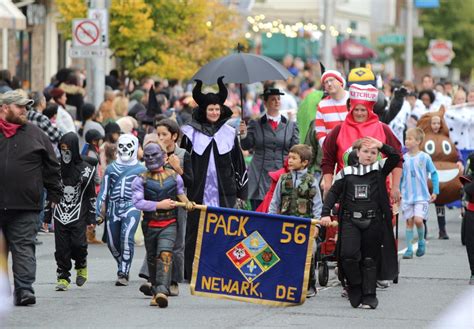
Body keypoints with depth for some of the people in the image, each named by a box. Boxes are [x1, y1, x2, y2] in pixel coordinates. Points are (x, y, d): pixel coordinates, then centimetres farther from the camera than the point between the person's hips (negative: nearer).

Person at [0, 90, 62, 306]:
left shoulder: (36, 135, 9)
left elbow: (51, 168, 12)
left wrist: (55, 196, 9)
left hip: (25, 207, 0)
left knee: (23, 247, -4)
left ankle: (24, 288, -8)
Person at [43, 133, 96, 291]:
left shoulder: (85, 169, -1)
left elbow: (91, 195, 2)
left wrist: (91, 218, -1)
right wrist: (47, 216, 11)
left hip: (78, 215, -2)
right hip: (59, 214, 2)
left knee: (78, 243, -13)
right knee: (61, 248, -1)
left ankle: (81, 266, 16)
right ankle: (63, 277, 7)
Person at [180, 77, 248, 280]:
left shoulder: (229, 133, 10)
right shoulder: (190, 133, 4)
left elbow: (238, 164, 13)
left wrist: (241, 192, 11)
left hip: (224, 192, 1)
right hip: (198, 192, -1)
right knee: (196, 230, -1)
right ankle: (192, 272, 3)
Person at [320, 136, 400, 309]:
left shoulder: (380, 170, 8)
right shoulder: (346, 173, 9)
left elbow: (395, 157, -3)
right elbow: (333, 193, 7)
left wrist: (382, 146, -9)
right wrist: (326, 213, -2)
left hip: (373, 222, 0)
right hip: (350, 221, 0)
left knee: (370, 259, 4)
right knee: (349, 254, -15)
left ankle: (369, 295, 10)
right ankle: (355, 286, 5)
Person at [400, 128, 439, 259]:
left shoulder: (424, 157, -6)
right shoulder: (403, 158, 2)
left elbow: (434, 173, 2)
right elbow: (400, 176, 12)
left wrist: (435, 191, -1)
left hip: (422, 196, -3)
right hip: (407, 196, 3)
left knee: (418, 220, -15)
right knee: (409, 222, 4)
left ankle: (421, 242, 10)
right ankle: (409, 249, 9)